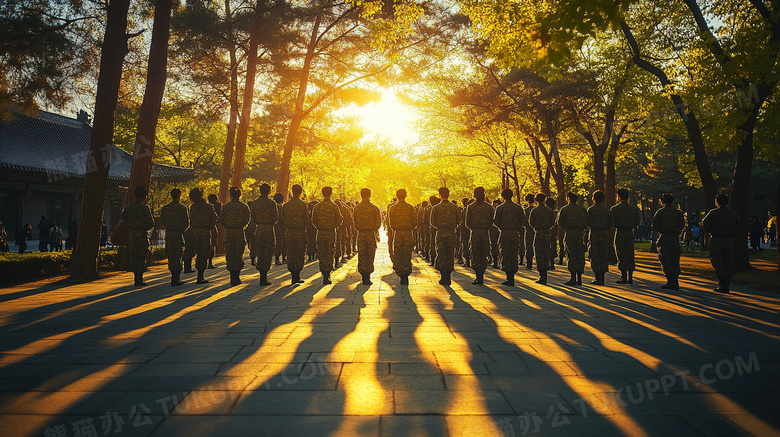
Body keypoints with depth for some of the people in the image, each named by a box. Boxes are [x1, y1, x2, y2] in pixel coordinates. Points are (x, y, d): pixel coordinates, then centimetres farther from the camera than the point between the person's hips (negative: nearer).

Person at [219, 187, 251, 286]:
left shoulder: (225, 206, 1)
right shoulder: (244, 206, -1)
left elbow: (221, 221, 2)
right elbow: (247, 221, -1)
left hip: (229, 233, 1)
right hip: (240, 232, -1)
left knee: (229, 255, 7)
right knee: (239, 255, 5)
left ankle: (232, 277, 6)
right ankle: (237, 277, 2)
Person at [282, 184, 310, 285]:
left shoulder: (286, 205, 2)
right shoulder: (303, 205, -5)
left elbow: (282, 220, 2)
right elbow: (307, 220, -7)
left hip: (289, 232, 2)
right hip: (300, 232, -2)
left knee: (290, 255, 6)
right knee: (300, 255, 6)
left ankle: (293, 277, 4)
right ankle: (297, 276, 3)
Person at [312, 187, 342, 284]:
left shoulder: (316, 207, 1)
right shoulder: (334, 207, -4)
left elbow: (313, 220, 3)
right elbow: (339, 221, -3)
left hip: (320, 233, 2)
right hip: (331, 232, -2)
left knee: (321, 254, 9)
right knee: (330, 254, 3)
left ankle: (324, 275, 8)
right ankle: (327, 275, -3)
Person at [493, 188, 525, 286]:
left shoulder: (500, 208, -2)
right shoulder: (518, 207, 6)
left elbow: (496, 221, -4)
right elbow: (522, 220, 2)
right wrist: (517, 229, 11)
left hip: (504, 234, -3)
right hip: (515, 234, 3)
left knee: (506, 256, 1)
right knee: (514, 255, 8)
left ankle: (509, 279, -3)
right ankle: (512, 278, 9)